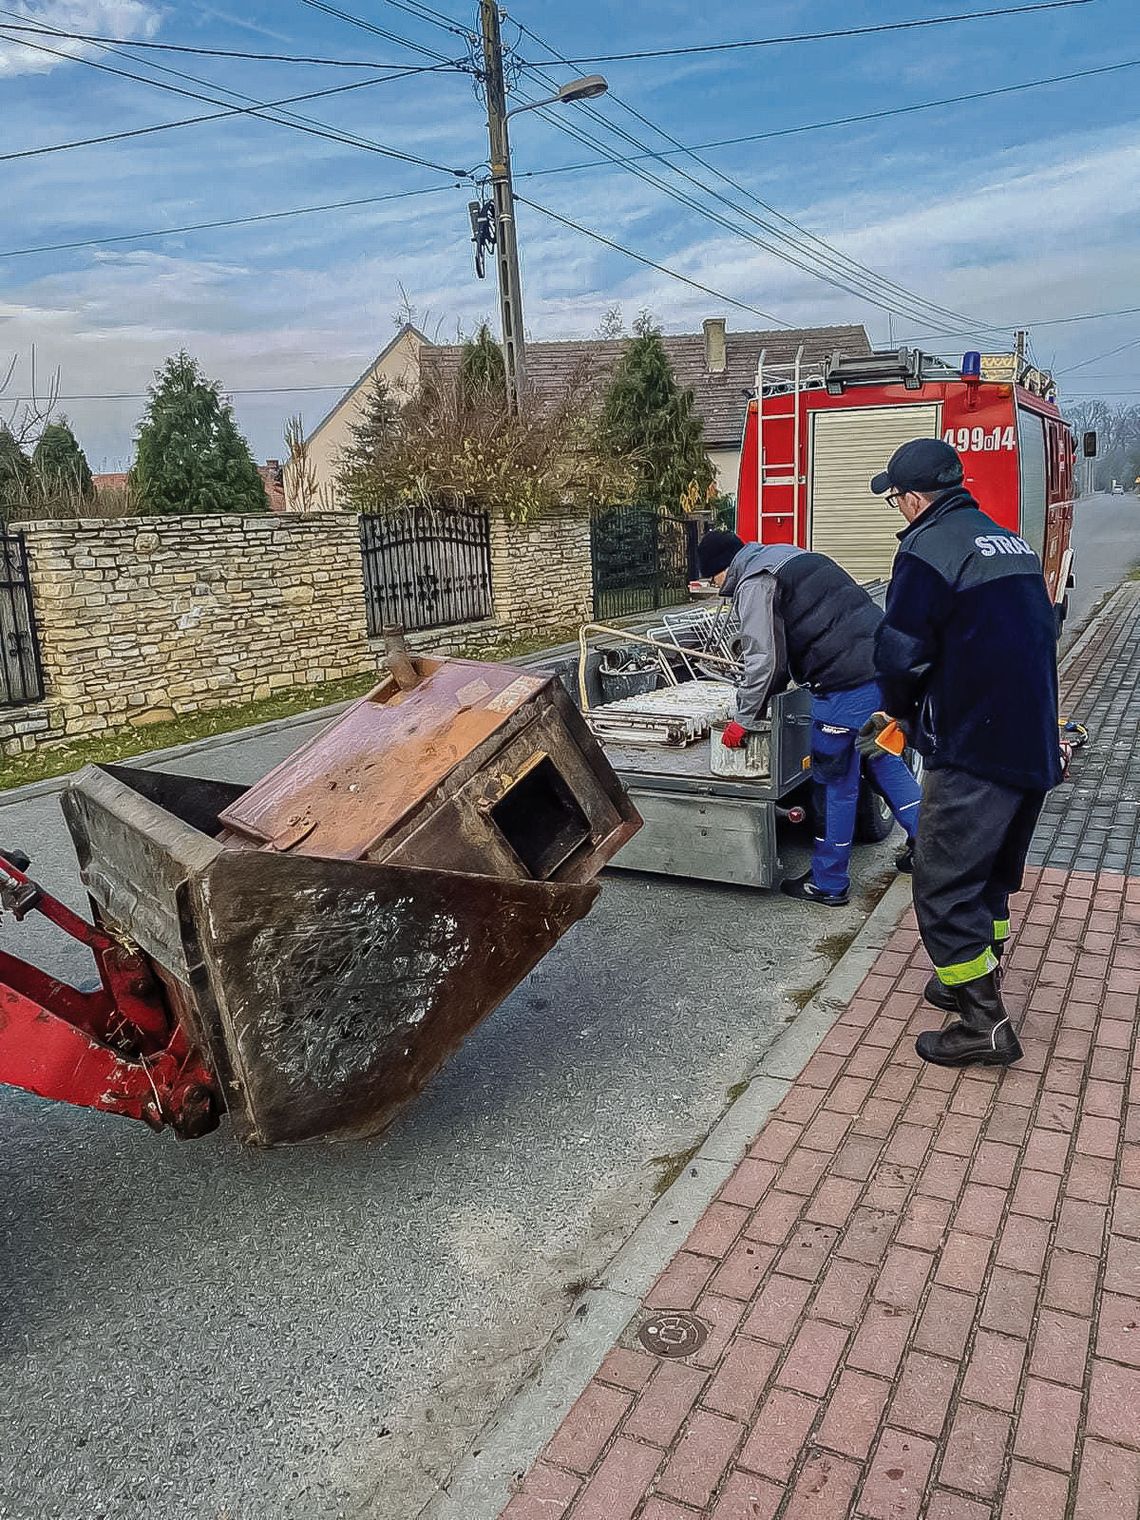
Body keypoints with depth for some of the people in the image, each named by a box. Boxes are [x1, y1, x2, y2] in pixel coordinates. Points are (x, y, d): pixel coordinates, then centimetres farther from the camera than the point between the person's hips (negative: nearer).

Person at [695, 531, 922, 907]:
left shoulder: (753, 584, -7)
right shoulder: (786, 557, 24)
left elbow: (765, 660, -12)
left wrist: (745, 720, -1)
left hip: (847, 683, -9)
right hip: (882, 662, 9)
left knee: (834, 782, 3)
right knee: (883, 758, 25)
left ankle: (827, 883, 15)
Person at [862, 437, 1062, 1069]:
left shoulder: (928, 548, -13)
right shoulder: (1011, 543, 14)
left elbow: (899, 655, -17)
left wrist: (902, 711, 6)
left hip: (974, 750, -9)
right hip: (1035, 746, 9)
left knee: (944, 886, 1)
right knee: (992, 875, 22)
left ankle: (984, 1024, 6)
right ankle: (976, 982, 36)